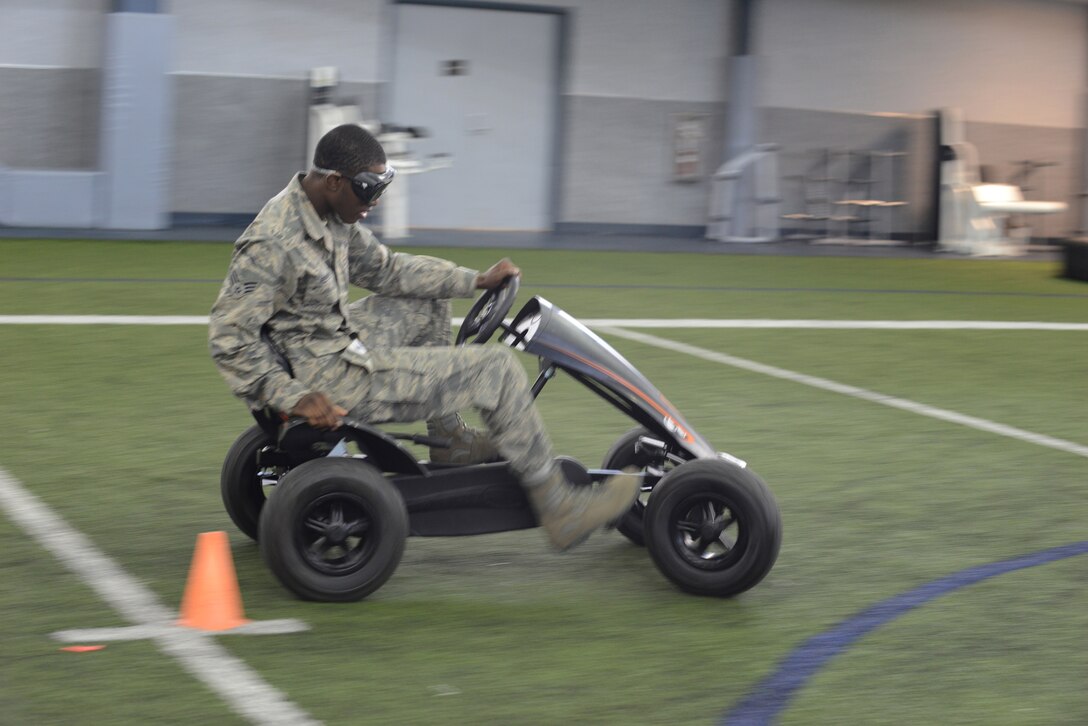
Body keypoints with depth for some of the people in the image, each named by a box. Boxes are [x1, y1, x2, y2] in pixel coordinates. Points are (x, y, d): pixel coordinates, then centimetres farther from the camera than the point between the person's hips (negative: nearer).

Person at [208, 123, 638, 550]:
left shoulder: (331, 215, 3)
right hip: (330, 380, -10)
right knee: (497, 370, -7)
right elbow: (228, 339, -26)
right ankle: (560, 509, -2)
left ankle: (450, 441, 28)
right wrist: (293, 398, -28)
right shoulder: (272, 243, -26)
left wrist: (475, 281, 10)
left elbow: (383, 269, 15)